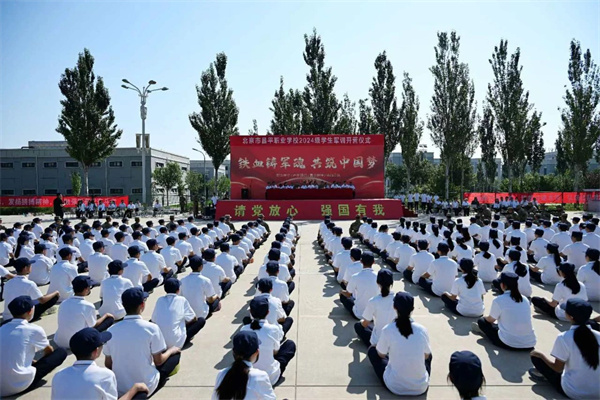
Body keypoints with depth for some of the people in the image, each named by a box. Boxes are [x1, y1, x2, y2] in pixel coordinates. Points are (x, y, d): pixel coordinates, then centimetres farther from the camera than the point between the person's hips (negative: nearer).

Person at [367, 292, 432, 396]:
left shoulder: (387, 330, -16)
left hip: (395, 387, -3)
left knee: (372, 350, 19)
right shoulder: (422, 329, -10)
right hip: (421, 387, 3)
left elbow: (381, 354, 1)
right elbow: (426, 356, 7)